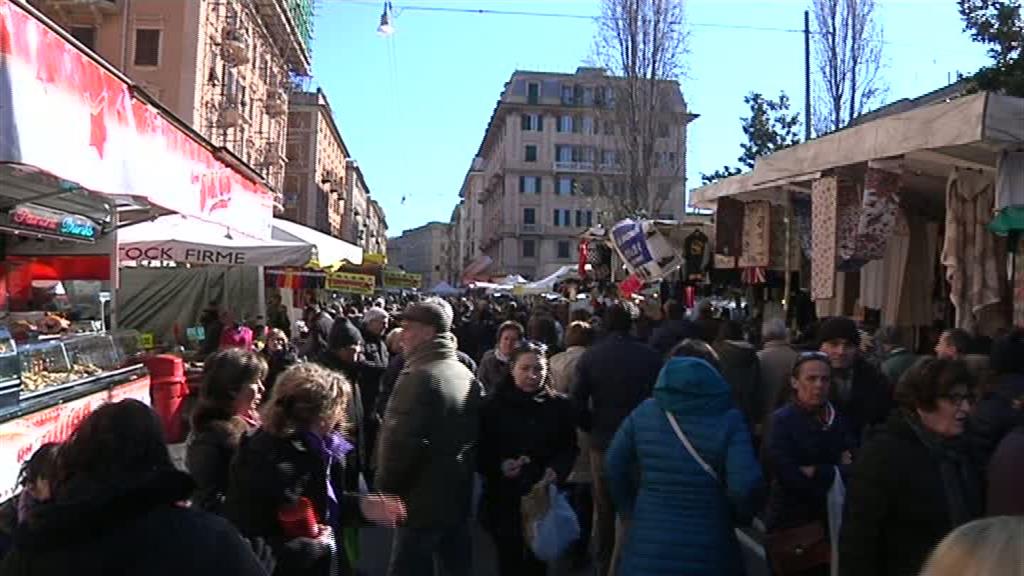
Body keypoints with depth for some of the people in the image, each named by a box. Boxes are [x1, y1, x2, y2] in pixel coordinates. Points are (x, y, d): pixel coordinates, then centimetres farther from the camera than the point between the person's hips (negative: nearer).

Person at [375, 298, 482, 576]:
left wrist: (385, 488, -10)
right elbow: (474, 436, 11)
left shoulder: (418, 376, -19)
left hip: (422, 500, -8)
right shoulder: (467, 375, 7)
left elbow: (401, 442, -23)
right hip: (458, 497, 8)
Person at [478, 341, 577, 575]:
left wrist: (557, 471, -13)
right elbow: (481, 451, -2)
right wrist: (499, 467, -20)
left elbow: (569, 448, 5)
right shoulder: (494, 405, -4)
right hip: (503, 499, -1)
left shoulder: (560, 406, 0)